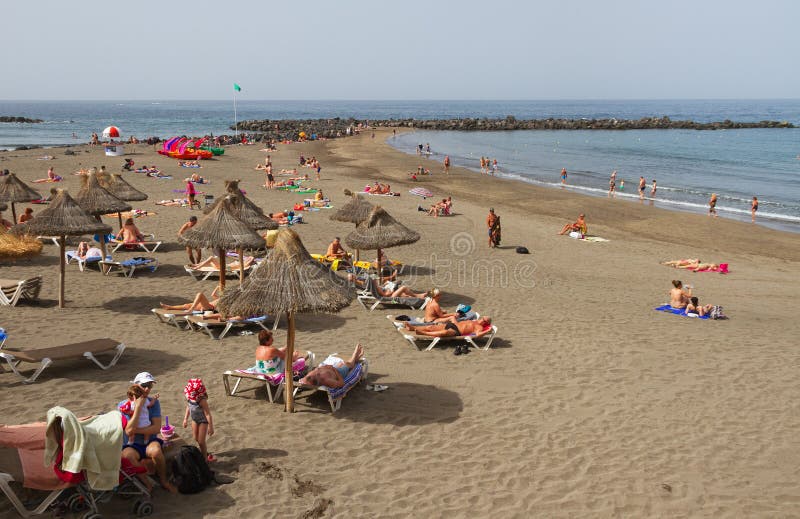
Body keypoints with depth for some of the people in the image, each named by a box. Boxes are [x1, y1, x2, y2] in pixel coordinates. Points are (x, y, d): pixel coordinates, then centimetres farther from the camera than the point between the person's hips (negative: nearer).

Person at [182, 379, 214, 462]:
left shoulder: (202, 401, -35)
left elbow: (208, 414, -29)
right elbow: (188, 407, 5)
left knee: (201, 441, 0)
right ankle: (205, 453, 47)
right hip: (195, 420, 7)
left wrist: (210, 427, -25)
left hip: (203, 421, -7)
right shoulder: (189, 398, -15)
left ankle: (204, 458, 22)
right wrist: (186, 419, 11)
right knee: (196, 439, 22)